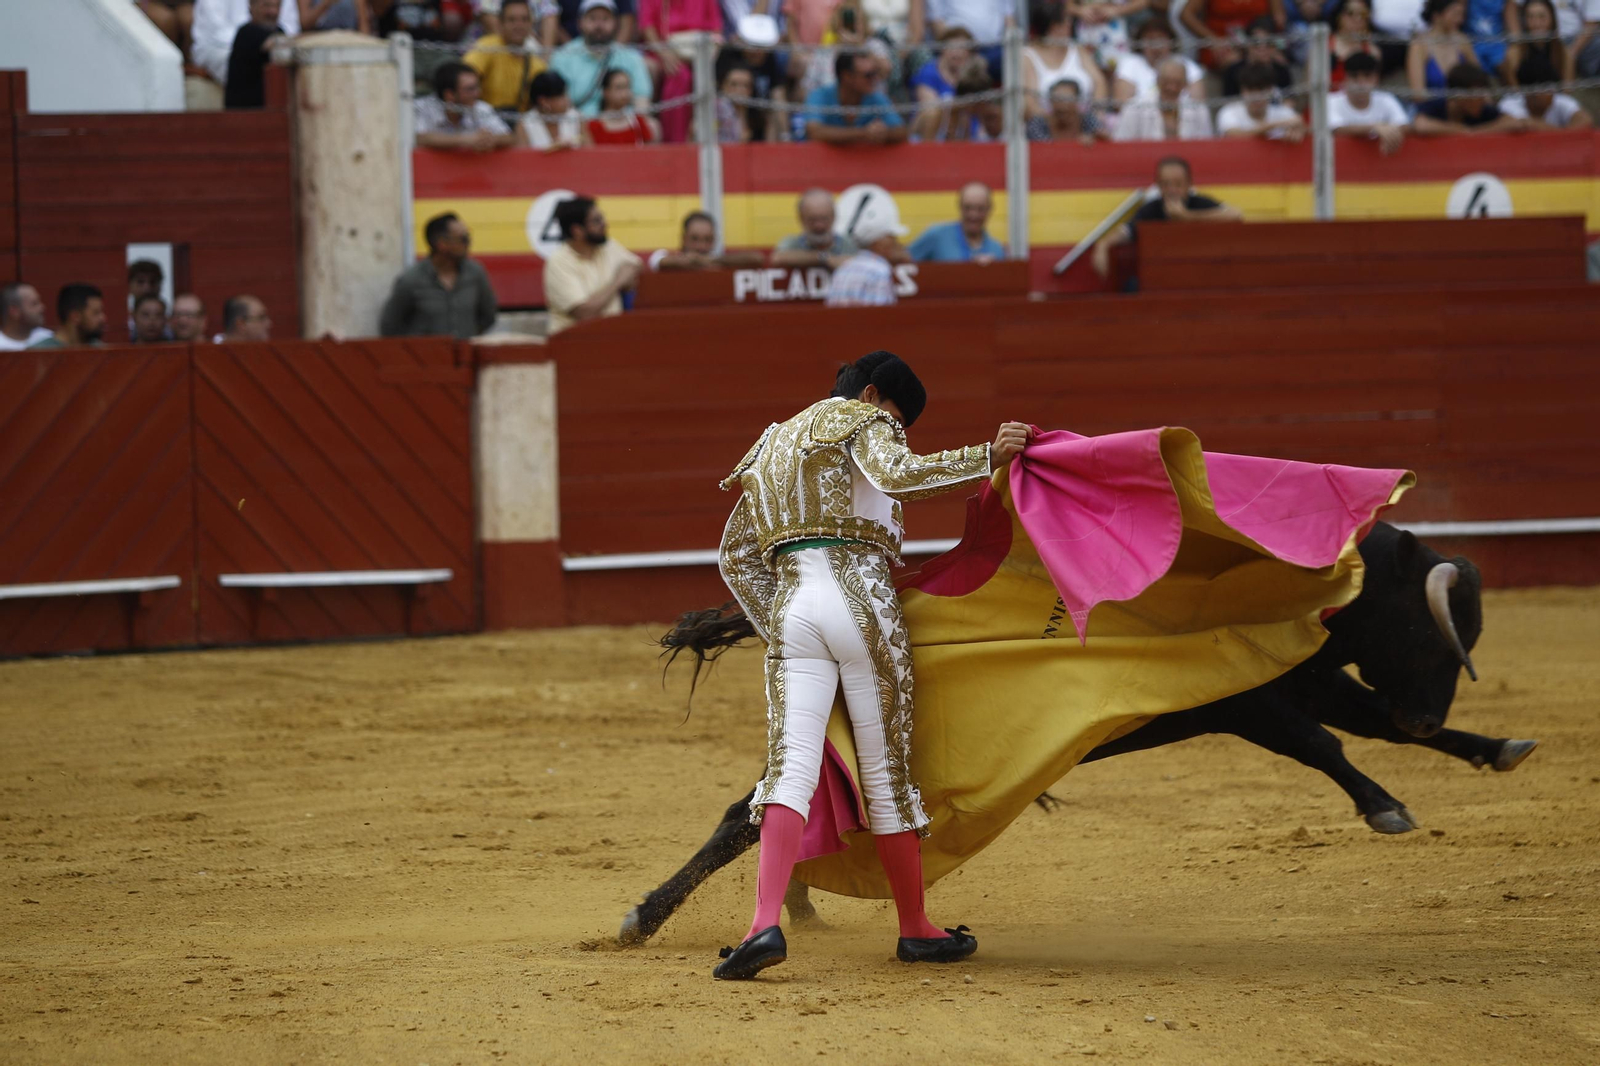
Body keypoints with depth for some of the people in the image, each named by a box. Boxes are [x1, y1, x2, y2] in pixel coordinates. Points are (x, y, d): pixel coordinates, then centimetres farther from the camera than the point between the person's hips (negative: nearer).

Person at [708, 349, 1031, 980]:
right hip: (862, 601, -5)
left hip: (790, 605, 5)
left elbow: (735, 556, 26)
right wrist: (987, 457, -19)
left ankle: (765, 925, -27)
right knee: (887, 773, 6)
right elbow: (896, 474, -20)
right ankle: (915, 929, 19)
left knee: (791, 770, -6)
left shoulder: (775, 441, 26)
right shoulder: (865, 421, 4)